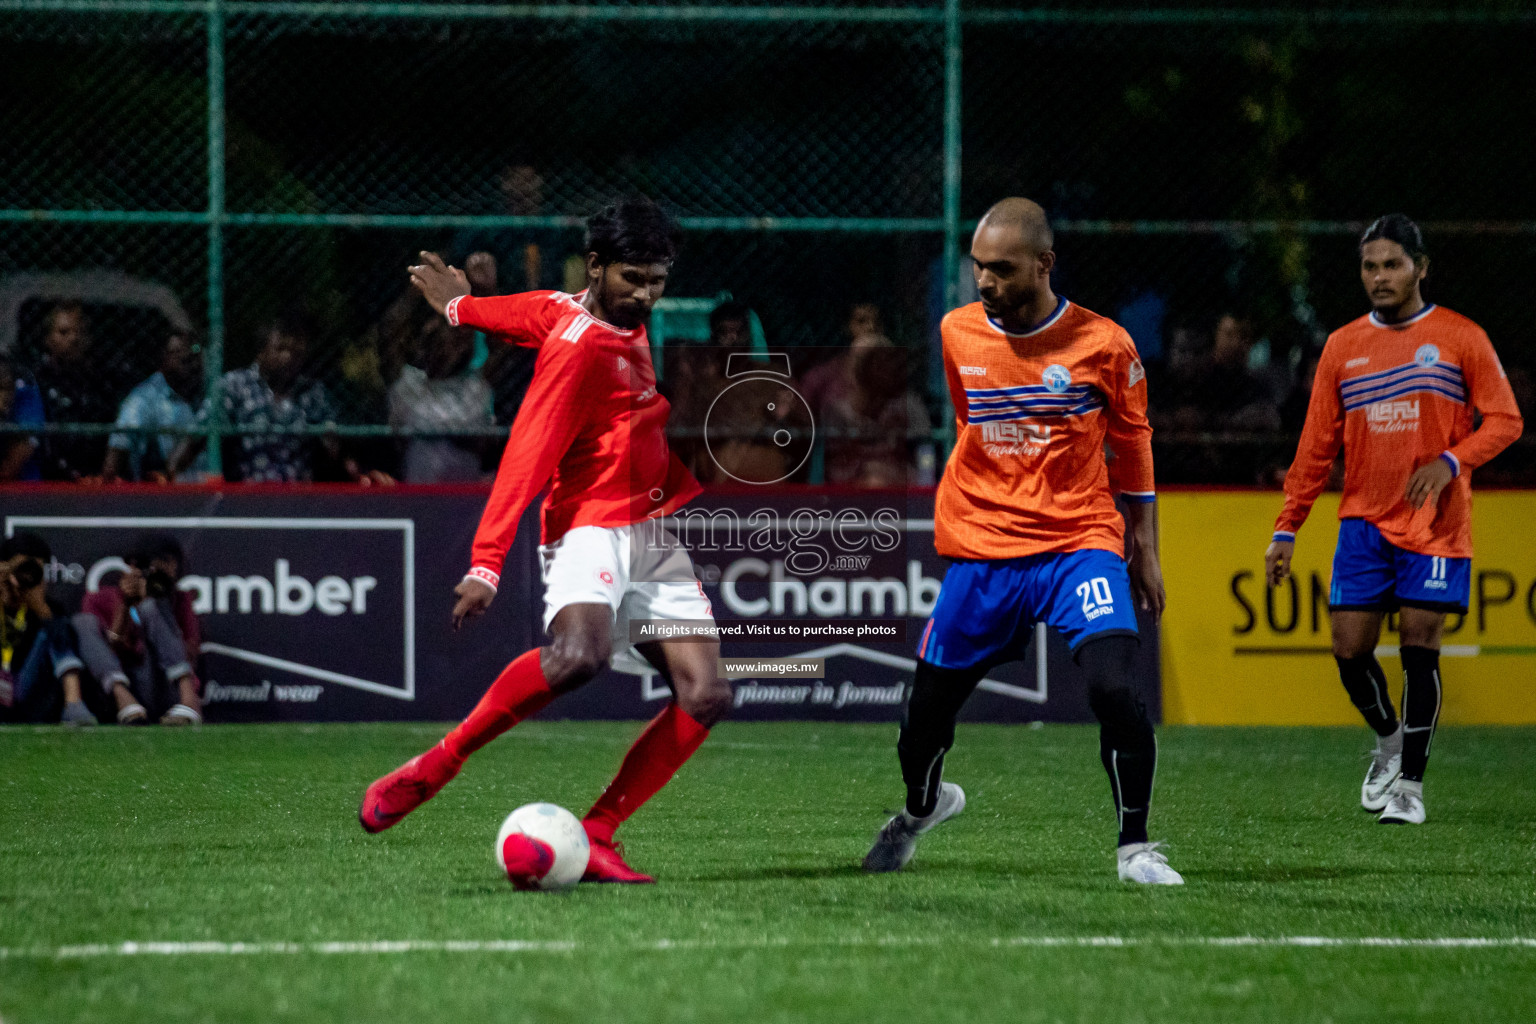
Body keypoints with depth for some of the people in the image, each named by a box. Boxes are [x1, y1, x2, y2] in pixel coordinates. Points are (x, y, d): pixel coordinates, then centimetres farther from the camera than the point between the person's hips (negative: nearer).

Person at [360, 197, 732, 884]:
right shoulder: (577, 345, -13)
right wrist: (487, 563, -26)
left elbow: (537, 314, 31)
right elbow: (526, 457, -19)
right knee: (579, 653, -37)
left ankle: (594, 837, -7)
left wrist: (464, 306, 51)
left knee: (705, 696, -8)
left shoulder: (625, 323, 12)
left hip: (652, 536, 9)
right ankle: (430, 770, -24)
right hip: (591, 527, -9)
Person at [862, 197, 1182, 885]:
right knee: (927, 708, 9)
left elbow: (1133, 442, 7)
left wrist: (1145, 551, 10)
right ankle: (921, 807, 43)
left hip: (1080, 543, -3)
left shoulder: (1102, 343, -7)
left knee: (1112, 687, -25)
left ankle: (1133, 848, -8)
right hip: (980, 555, 3)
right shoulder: (958, 334, 2)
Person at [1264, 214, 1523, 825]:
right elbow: (1316, 447, 11)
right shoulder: (1343, 347, 9)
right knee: (1350, 648, -3)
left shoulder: (1460, 338, 0)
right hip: (1364, 522, 3)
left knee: (1419, 648, -8)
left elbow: (1504, 420, -1)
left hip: (1436, 524, -3)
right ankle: (1389, 740, 25)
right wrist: (1286, 529, 6)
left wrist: (1450, 462, -18)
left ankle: (1410, 784, 1)